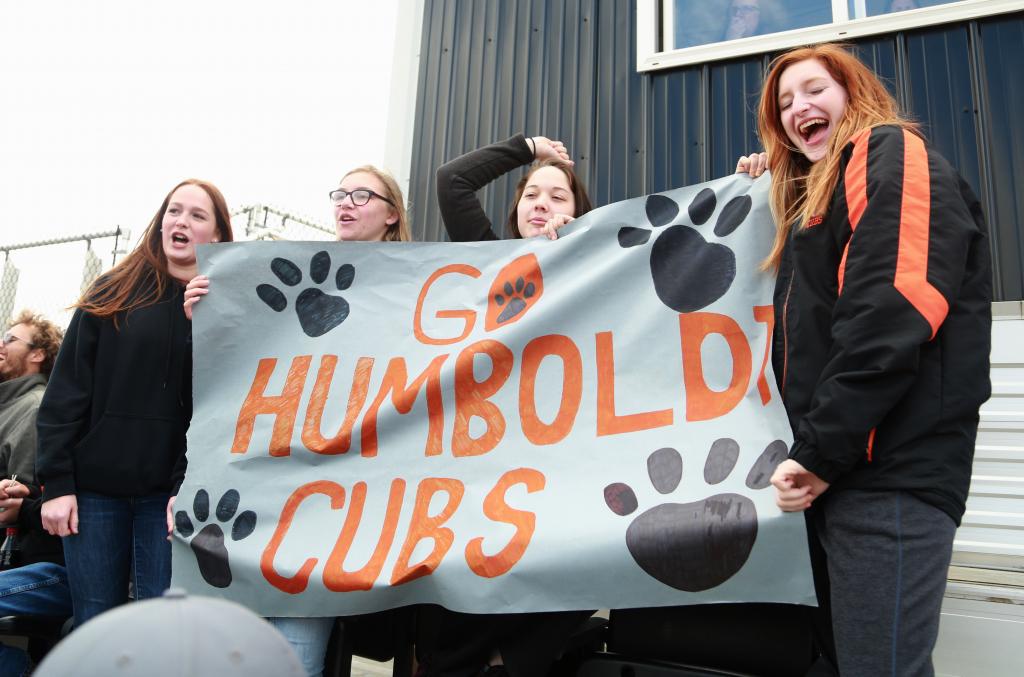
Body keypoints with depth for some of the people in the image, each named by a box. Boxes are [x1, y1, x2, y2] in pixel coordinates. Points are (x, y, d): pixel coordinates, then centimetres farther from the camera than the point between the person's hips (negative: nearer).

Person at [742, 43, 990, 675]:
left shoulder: (893, 154, -3)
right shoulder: (816, 197, 25)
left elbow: (893, 315, -19)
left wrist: (818, 449, -19)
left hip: (888, 468, -9)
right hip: (835, 469, 9)